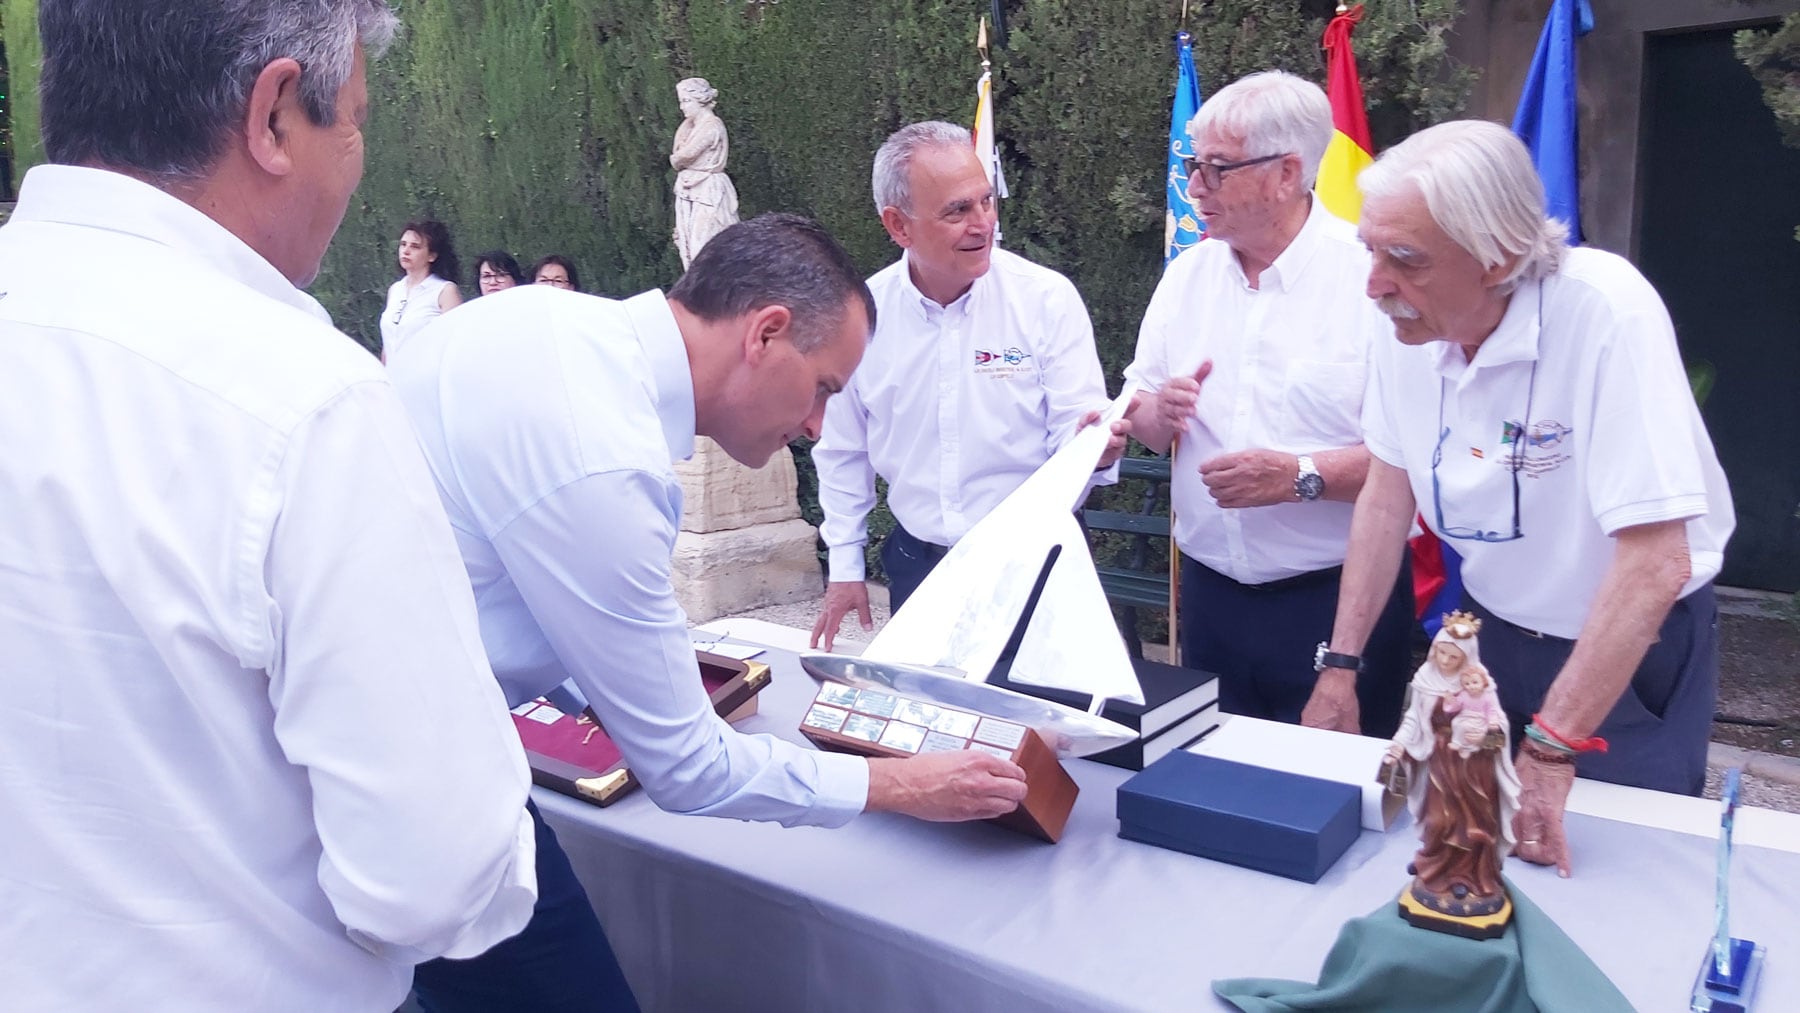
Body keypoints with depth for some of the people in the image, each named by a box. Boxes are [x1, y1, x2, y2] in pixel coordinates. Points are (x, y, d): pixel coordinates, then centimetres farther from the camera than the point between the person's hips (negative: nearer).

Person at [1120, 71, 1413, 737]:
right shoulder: (1187, 276, 8)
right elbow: (1143, 424, 12)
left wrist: (1301, 476, -23)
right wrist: (1160, 413, -9)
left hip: (1338, 602, -5)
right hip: (1210, 597, 5)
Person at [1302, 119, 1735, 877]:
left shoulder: (1607, 313, -29)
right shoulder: (1409, 318, -13)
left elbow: (1655, 564, -30)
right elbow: (1389, 492, -1)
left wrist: (1550, 752, -29)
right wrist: (1340, 664, -2)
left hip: (1633, 651, -4)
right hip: (1489, 629, 5)